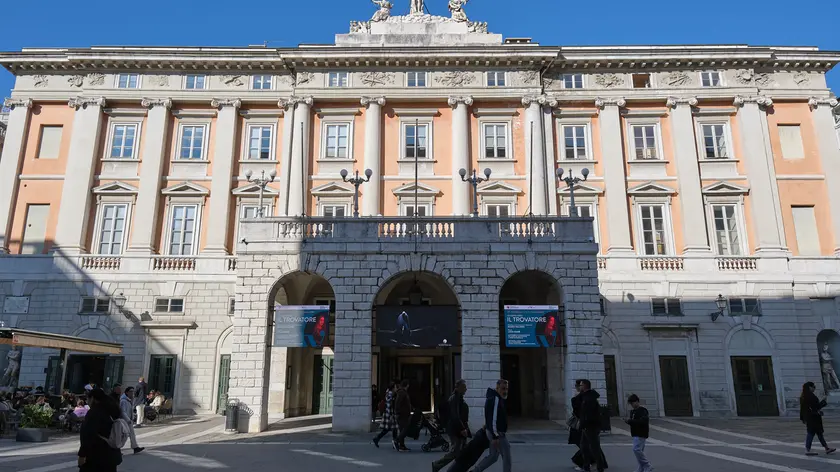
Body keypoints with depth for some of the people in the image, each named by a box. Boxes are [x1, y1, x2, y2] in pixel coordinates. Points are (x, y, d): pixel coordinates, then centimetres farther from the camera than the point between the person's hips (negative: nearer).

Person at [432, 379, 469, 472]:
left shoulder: (459, 398, 14)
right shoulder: (454, 398, -16)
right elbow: (455, 416, -24)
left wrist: (464, 427, 17)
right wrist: (462, 429, -25)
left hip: (460, 428, 10)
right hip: (456, 429, -10)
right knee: (454, 452, -7)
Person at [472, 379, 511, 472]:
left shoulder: (498, 398, 14)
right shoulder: (494, 399, -19)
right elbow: (492, 418, -25)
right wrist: (495, 436, -27)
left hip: (494, 433, 10)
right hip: (497, 433, -10)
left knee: (493, 456, 16)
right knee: (506, 456, -2)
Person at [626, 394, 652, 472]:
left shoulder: (643, 411, -14)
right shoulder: (633, 412, 14)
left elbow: (643, 421, -27)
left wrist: (630, 421, -25)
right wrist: (628, 421, 0)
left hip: (641, 434, -9)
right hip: (636, 434, 9)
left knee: (636, 449, -16)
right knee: (639, 451, 11)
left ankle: (647, 466, -7)